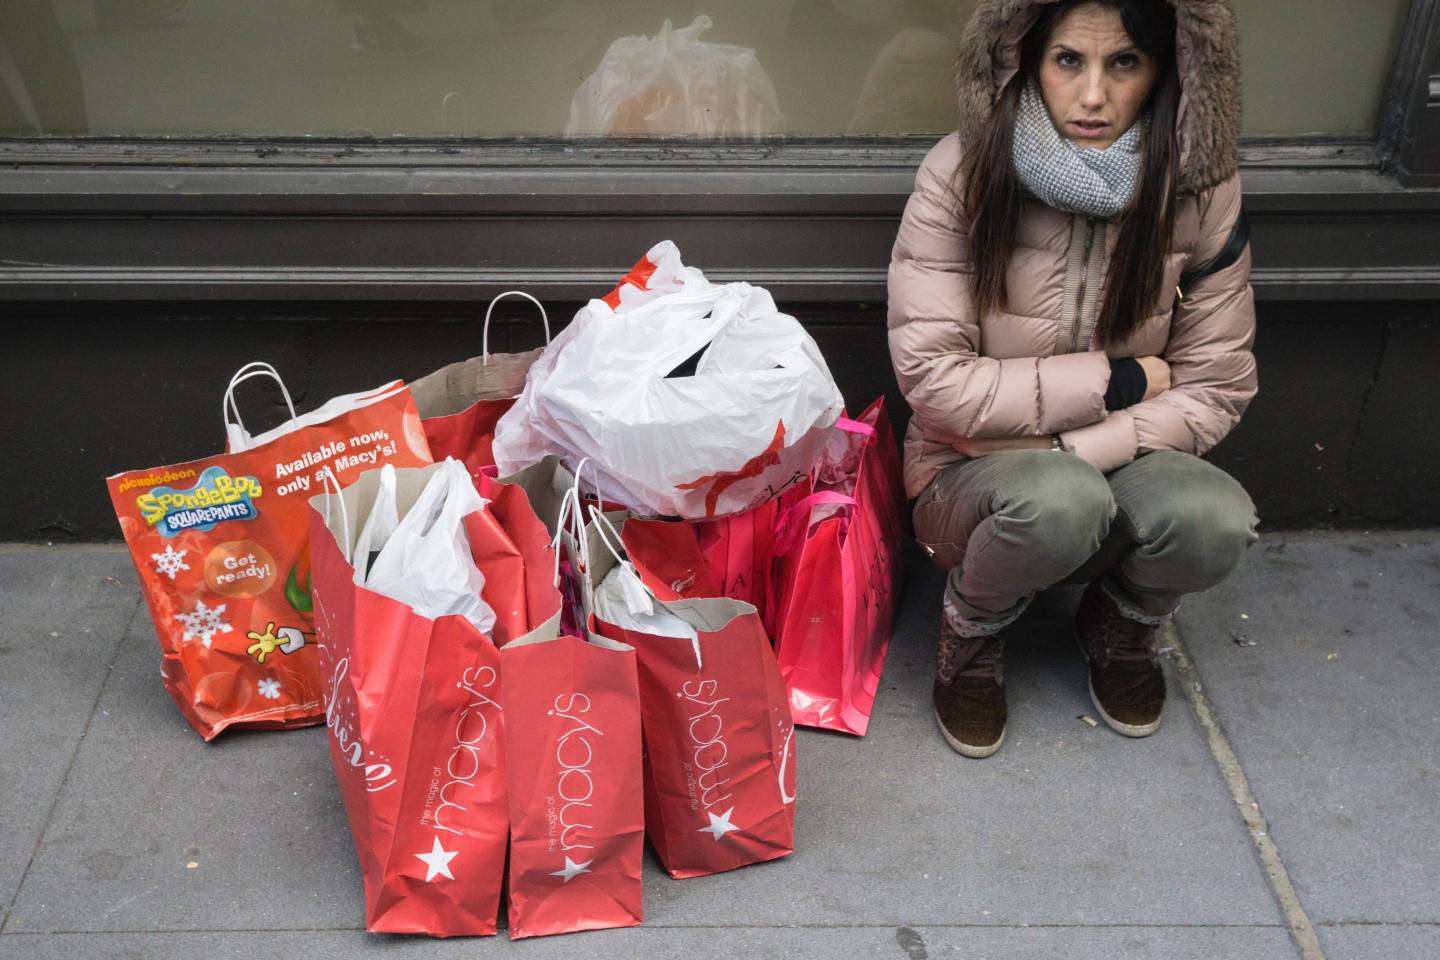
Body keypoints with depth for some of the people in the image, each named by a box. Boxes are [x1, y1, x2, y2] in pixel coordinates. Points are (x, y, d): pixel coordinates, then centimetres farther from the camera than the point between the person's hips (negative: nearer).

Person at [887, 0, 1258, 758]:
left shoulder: (1200, 190, -9)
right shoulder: (962, 175, -16)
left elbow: (1218, 388, -6)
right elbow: (933, 378, -20)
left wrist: (1070, 449, -21)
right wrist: (1117, 380, -18)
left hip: (1121, 471, 3)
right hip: (974, 478, -2)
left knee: (1214, 518, -30)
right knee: (1059, 501, -37)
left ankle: (1120, 624, 7)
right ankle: (972, 627, 0)